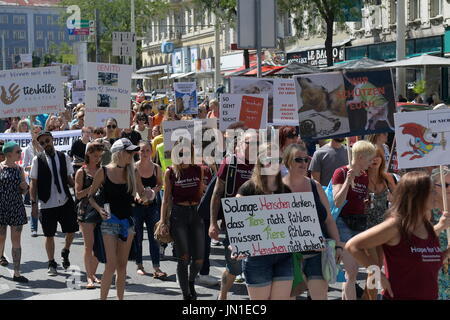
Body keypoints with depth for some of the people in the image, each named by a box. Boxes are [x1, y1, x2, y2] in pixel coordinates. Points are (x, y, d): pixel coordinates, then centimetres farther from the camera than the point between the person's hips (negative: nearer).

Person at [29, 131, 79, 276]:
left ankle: (65, 252, 33)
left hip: (65, 200, 2)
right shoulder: (38, 160, -3)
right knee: (49, 235, 6)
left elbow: (69, 179, 10)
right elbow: (33, 183, -1)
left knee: (71, 229, 3)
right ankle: (52, 264, 21)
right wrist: (34, 203, -6)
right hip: (47, 203, -2)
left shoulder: (64, 158, 4)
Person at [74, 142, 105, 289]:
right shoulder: (82, 172, 0)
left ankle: (93, 274, 17)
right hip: (86, 210, -4)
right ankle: (89, 277, 1)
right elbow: (78, 194, -6)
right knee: (89, 246, -4)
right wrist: (93, 187, -16)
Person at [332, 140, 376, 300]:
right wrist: (348, 180, -20)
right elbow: (337, 202, -15)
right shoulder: (341, 173, -7)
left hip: (360, 224, 7)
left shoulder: (365, 177, 12)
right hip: (344, 223, -7)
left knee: (351, 272, 11)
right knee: (352, 272, -12)